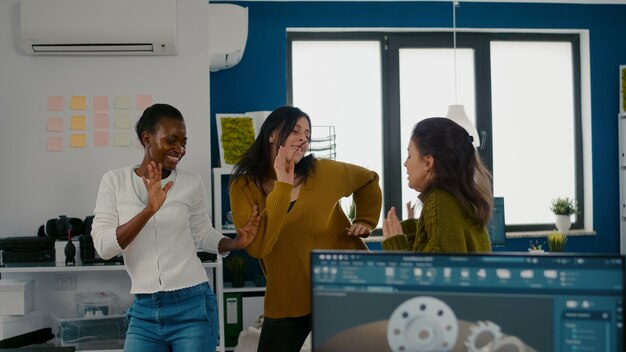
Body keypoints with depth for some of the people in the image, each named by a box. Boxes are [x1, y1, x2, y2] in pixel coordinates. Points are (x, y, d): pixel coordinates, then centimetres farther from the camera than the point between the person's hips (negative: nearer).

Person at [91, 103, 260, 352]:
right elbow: (103, 246, -10)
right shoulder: (115, 181, -1)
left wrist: (235, 243, -7)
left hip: (193, 305, 0)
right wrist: (149, 210, -23)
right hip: (144, 311, 1)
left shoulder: (191, 183, 0)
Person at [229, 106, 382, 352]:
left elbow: (369, 180, 15)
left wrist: (366, 221, 4)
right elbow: (257, 247, -23)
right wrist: (282, 186, -23)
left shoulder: (324, 172, -5)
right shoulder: (245, 185, -7)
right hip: (286, 303, 0)